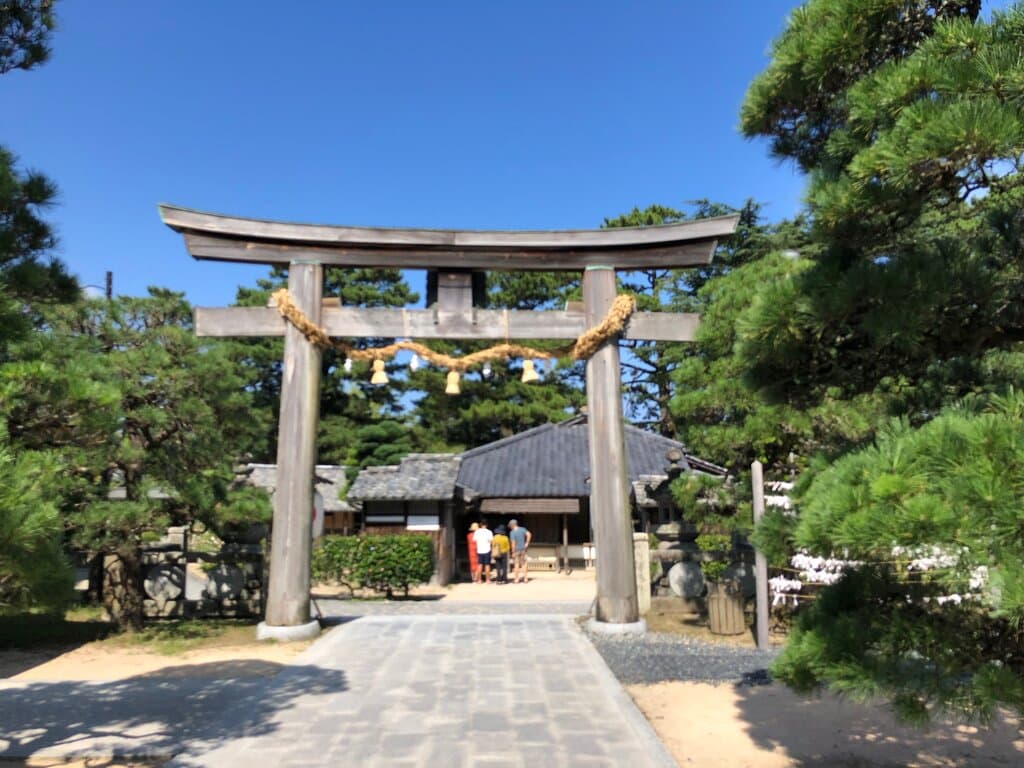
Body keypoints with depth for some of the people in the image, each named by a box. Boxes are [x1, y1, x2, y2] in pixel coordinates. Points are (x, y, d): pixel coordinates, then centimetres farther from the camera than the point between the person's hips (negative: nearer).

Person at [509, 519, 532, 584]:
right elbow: (529, 534, -10)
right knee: (523, 564, 12)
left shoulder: (512, 532, -15)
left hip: (516, 550, -5)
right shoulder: (522, 529, 0)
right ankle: (525, 578, 12)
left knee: (516, 565, 6)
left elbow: (513, 543, -18)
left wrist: (513, 552, -13)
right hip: (523, 549, 5)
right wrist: (527, 543, -3)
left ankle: (516, 579, 11)